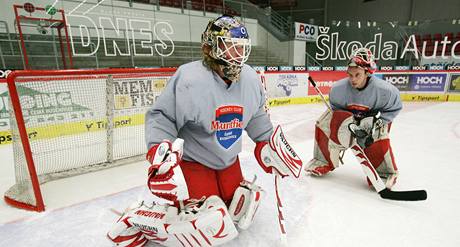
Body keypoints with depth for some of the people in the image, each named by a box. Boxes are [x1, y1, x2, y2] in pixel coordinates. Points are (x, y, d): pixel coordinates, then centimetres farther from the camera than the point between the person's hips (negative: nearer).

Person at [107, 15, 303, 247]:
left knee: (239, 213, 14)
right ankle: (137, 220, 2)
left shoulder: (250, 78, -3)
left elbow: (256, 115, 11)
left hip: (229, 161, 7)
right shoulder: (189, 79, -25)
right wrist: (160, 151, -31)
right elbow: (161, 117, -19)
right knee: (211, 225, -14)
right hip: (192, 161, -7)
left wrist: (270, 143, 10)